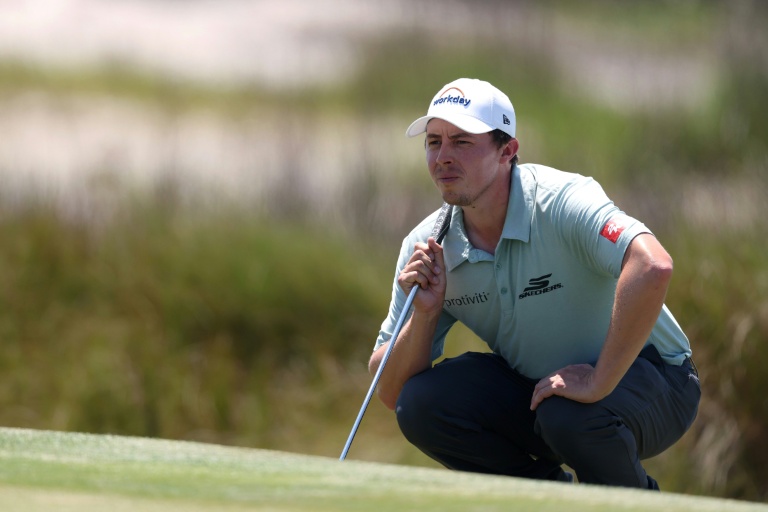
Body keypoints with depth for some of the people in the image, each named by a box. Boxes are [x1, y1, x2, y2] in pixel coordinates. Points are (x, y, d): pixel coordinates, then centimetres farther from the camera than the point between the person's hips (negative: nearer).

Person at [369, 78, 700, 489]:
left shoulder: (561, 202, -25)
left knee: (570, 414, -36)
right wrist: (425, 313, -23)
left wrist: (597, 384, -40)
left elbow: (653, 268, -45)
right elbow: (391, 393, -4)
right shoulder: (426, 247, -8)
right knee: (420, 402, -16)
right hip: (532, 383, 5)